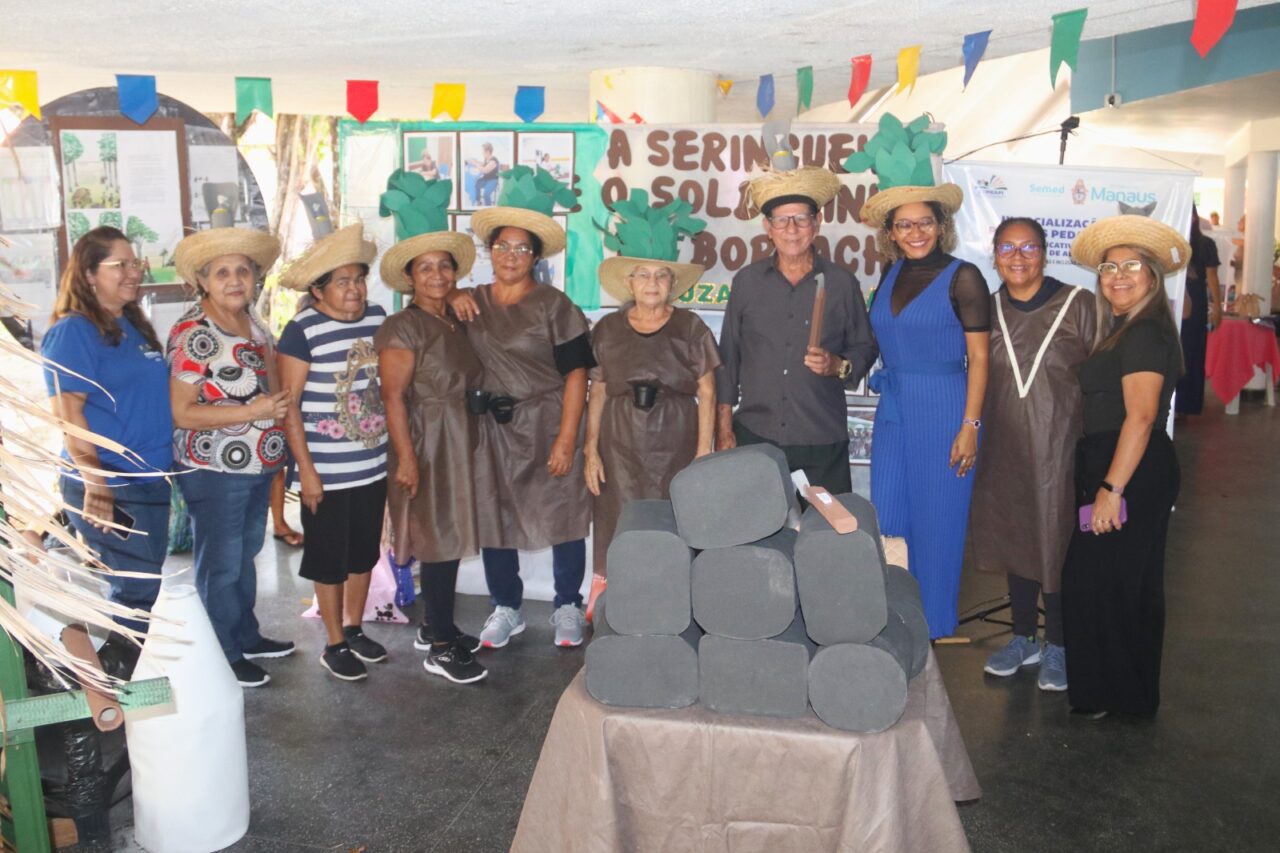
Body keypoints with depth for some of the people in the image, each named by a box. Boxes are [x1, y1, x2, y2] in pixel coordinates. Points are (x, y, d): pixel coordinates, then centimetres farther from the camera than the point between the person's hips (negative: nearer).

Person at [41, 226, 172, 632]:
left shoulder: (134, 325, 13)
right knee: (135, 588, -2)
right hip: (110, 488, -8)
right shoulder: (73, 331, -11)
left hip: (151, 481, 8)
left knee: (145, 586, 15)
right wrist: (95, 485, -22)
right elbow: (67, 413, -17)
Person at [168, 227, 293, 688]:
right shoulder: (193, 333, -17)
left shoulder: (254, 325, 8)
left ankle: (246, 636, 38)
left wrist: (279, 404, 5)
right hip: (214, 471, -8)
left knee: (246, 555, 21)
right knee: (220, 564, 5)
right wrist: (253, 412, -25)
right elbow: (181, 412, -20)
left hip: (259, 466, 8)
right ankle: (224, 657, 20)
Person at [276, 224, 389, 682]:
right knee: (329, 560, 8)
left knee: (364, 553, 17)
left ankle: (355, 629, 36)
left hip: (373, 465, 5)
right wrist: (306, 469, -14)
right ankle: (335, 644, 24)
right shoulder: (302, 330, -13)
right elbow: (289, 404, -12)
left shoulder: (378, 318, 2)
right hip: (327, 472, -5)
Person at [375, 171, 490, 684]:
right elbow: (394, 398, -17)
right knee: (438, 541, -4)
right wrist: (406, 456, -21)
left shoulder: (457, 324, 12)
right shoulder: (402, 329, -12)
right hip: (426, 445, -8)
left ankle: (436, 626, 28)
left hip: (463, 444, 8)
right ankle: (440, 648, 6)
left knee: (452, 539, 14)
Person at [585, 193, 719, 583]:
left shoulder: (690, 328, 2)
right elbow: (598, 392, 8)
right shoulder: (608, 330, 6)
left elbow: (706, 393, 1)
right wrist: (591, 450, 3)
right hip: (621, 447, 1)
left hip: (676, 446, -1)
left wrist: (704, 453, -4)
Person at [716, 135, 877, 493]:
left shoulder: (841, 283, 3)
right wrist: (723, 428, 5)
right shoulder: (747, 281, 6)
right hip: (755, 436, 1)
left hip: (823, 441, 0)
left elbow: (865, 348, 9)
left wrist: (838, 366, -13)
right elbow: (728, 356, 8)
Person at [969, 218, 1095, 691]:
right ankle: (1023, 638, 30)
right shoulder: (988, 310, 7)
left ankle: (1058, 647, 21)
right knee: (1014, 542, 13)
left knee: (1058, 546, 3)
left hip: (1060, 448, -4)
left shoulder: (1077, 304, -5)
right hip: (1004, 449, 4)